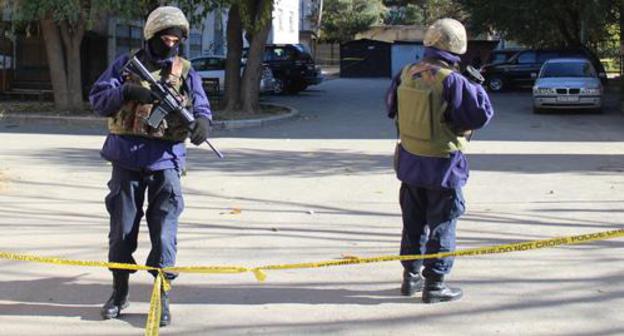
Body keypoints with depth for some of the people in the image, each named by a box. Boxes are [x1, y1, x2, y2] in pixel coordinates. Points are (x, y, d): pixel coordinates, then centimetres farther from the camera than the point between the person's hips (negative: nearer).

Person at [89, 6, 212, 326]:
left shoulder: (186, 71, 8)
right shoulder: (126, 64, 5)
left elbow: (201, 105, 1)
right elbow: (98, 98, -1)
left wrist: (202, 121, -23)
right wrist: (128, 91, -18)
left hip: (165, 160, 0)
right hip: (126, 158, 0)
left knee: (164, 229, -4)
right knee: (122, 227, 9)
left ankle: (162, 296, 6)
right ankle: (119, 292, 24)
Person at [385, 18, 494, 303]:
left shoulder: (406, 74, -1)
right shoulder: (452, 81, -21)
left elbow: (392, 107, 14)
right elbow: (481, 114, -17)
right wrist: (476, 88, 0)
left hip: (409, 160, 6)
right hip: (441, 165, -6)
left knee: (414, 221, 18)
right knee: (442, 225, 5)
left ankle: (411, 276, 27)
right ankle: (434, 284, 9)